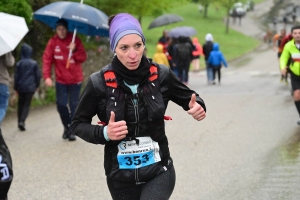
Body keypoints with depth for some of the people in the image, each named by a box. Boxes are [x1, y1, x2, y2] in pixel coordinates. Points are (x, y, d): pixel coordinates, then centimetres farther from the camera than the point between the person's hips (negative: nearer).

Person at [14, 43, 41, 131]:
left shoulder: (19, 64, -3)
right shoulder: (34, 63, -3)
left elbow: (16, 76, 0)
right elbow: (38, 75, 1)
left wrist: (15, 88, 8)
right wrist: (37, 85, 15)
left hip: (21, 87, 1)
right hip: (30, 87, -1)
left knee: (20, 104, 16)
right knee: (27, 105, 0)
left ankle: (20, 121, 18)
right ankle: (22, 121, -17)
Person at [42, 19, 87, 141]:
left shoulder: (75, 40, -7)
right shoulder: (53, 42, -5)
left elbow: (83, 57, -9)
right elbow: (47, 59, -8)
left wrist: (74, 50, -28)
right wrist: (47, 76, -17)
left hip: (75, 79, -1)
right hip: (61, 80, 1)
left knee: (74, 105, 3)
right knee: (61, 104, -1)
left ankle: (72, 130, 10)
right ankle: (66, 126, 22)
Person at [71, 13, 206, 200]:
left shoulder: (161, 75, -7)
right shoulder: (99, 82, -11)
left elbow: (189, 97, 10)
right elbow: (78, 124, 0)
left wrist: (197, 107, -14)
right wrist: (104, 133, -19)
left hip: (159, 170, -1)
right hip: (120, 175, 1)